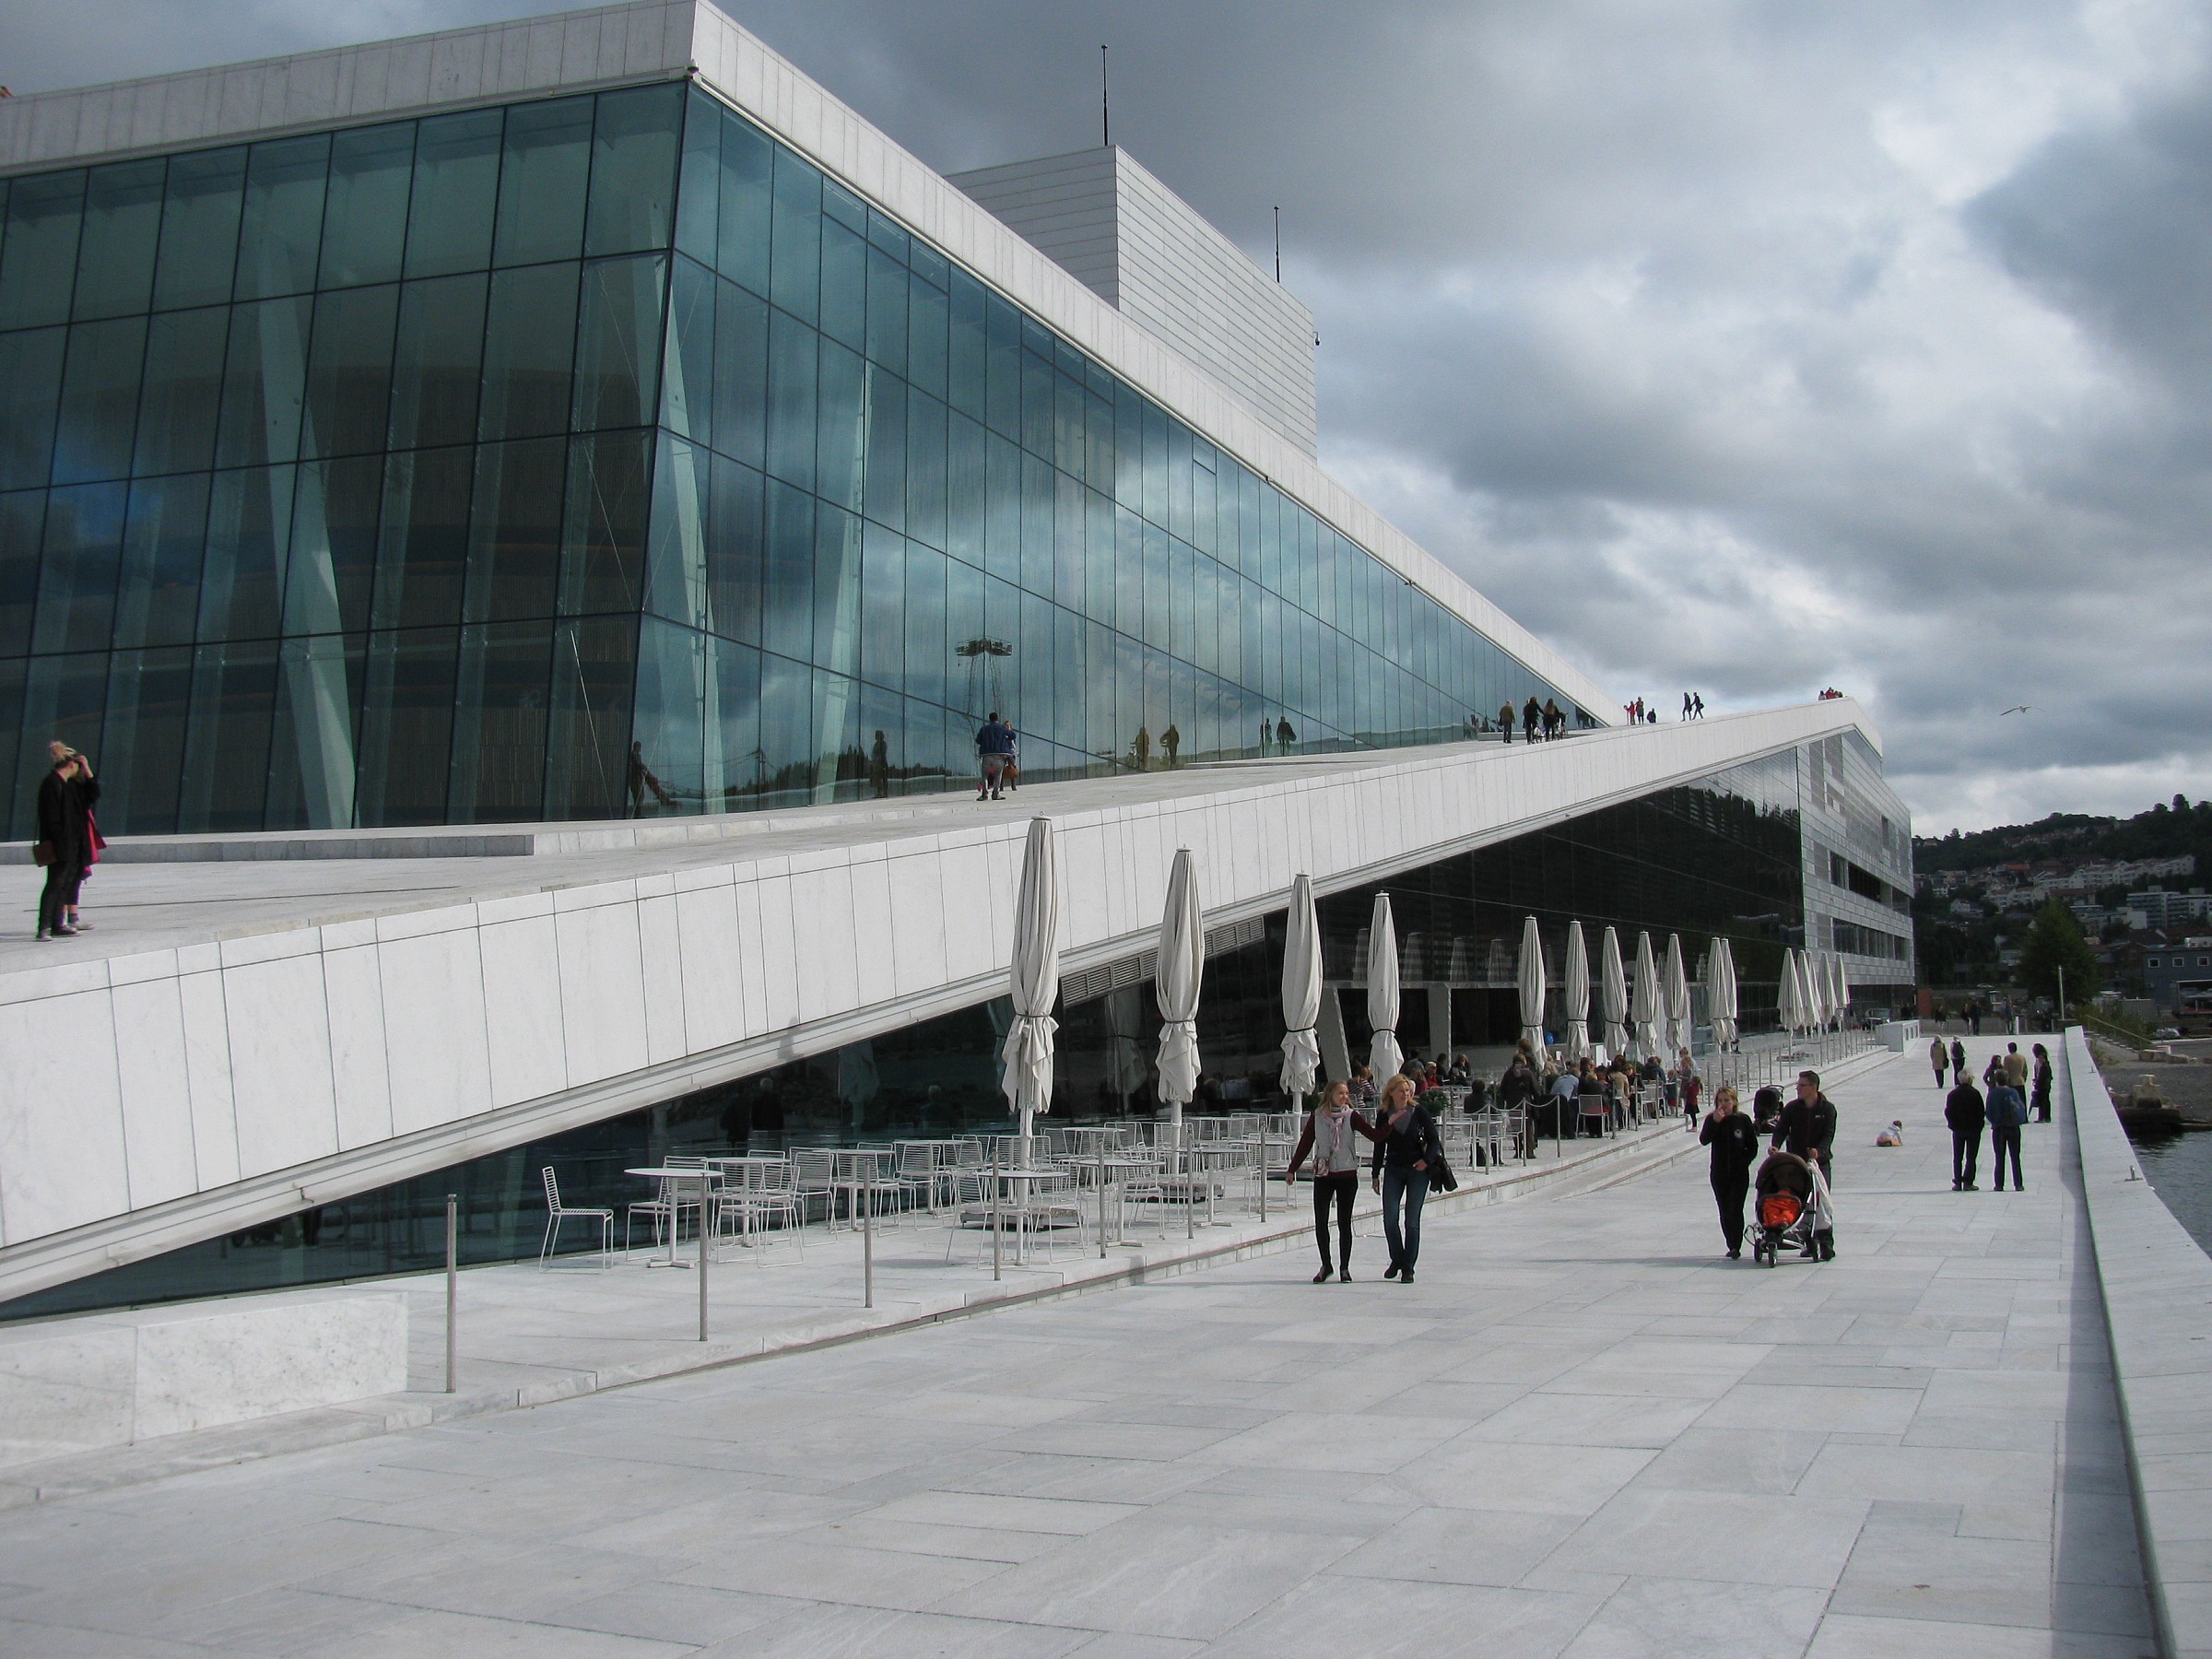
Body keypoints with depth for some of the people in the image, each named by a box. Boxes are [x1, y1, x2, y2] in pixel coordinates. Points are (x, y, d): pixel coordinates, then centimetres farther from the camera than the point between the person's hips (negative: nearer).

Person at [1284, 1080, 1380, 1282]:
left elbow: (1375, 1135, -10)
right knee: (1320, 1223, 1)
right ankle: (1326, 1265, 19)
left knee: (1344, 1223, 2)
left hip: (1347, 1176, -1)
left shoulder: (1351, 1116, -2)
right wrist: (1292, 1169, 5)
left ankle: (1344, 1268, 14)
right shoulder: (1317, 1116, 1)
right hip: (1323, 1176, 1)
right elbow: (1305, 1144, 6)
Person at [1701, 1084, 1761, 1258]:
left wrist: (1744, 1162, -8)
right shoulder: (1711, 1119, 1)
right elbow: (1703, 1140, -15)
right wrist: (1715, 1122, -24)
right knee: (1724, 1211, 7)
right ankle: (1732, 1246, 16)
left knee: (1735, 1210, -10)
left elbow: (1753, 1147, 5)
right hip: (1719, 1173, 2)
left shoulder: (1743, 1120, -1)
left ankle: (1736, 1247, -8)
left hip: (1739, 1173, -2)